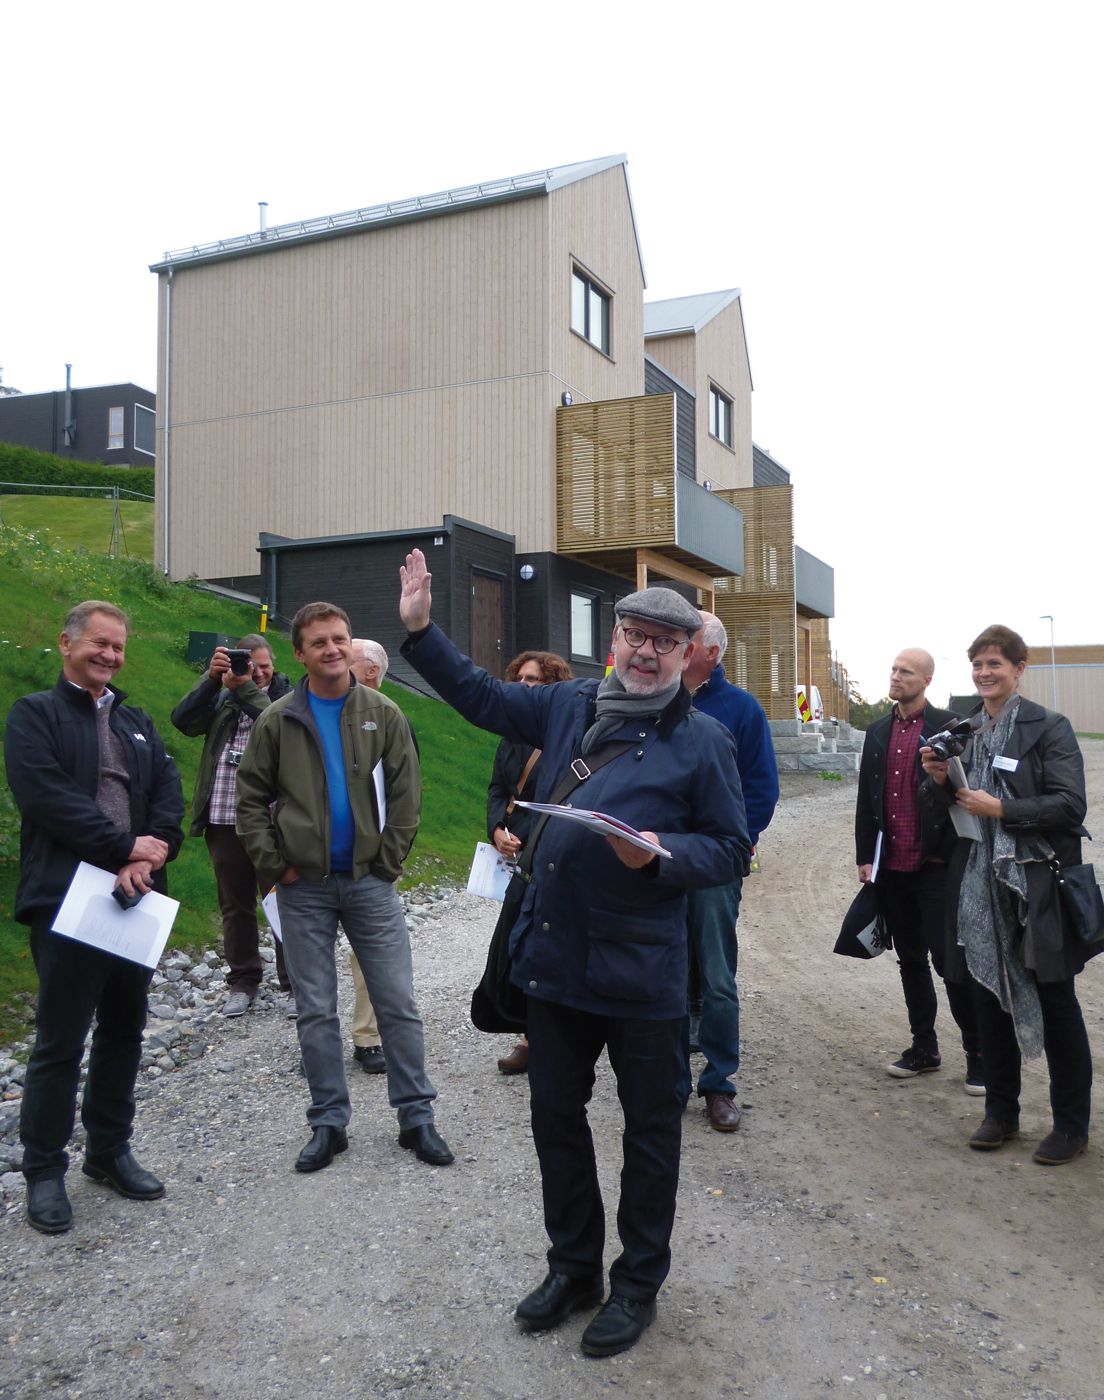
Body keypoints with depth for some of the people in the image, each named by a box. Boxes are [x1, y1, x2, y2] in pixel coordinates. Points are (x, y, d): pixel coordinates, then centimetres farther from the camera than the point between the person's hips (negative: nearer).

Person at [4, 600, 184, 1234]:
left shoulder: (138, 723, 18)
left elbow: (169, 792, 7)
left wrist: (152, 854, -12)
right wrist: (127, 846, -15)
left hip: (136, 898, 6)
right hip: (67, 900, -6)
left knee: (124, 1031, 14)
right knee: (61, 1041, 0)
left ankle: (110, 1150, 29)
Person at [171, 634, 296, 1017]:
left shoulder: (287, 697, 2)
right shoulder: (221, 698, 12)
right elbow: (183, 720, -5)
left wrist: (246, 689, -22)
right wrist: (211, 677, -14)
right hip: (224, 820, 4)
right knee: (235, 905, 13)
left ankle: (295, 984, 12)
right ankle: (243, 982, 25)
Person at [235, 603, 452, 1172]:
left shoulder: (384, 714, 1)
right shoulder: (278, 721, 1)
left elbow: (405, 795, 1)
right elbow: (250, 798, 4)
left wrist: (387, 863, -5)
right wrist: (274, 865, -4)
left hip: (369, 881, 0)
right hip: (304, 888, 1)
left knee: (398, 1004, 3)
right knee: (316, 1011, 8)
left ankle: (416, 1116, 15)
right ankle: (329, 1122, 20)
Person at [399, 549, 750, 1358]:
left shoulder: (703, 741, -8)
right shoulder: (570, 706, 5)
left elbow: (733, 851, -6)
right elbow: (481, 697, 15)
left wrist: (662, 856, -24)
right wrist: (421, 630, 8)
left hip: (641, 973, -5)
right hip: (554, 958, 5)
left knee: (649, 1129, 11)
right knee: (555, 1115, 17)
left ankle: (639, 1283, 32)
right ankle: (573, 1266, 38)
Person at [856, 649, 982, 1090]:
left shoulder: (948, 727, -6)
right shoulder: (878, 731, 11)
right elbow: (866, 796, 12)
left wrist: (949, 830, -15)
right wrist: (865, 856, 9)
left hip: (935, 866, -5)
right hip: (891, 867, 6)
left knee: (949, 959, -3)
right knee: (910, 960, 14)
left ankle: (978, 1053, 11)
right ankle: (924, 1048, 25)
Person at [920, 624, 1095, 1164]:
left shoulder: (1049, 727, -7)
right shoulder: (965, 730, 10)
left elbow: (1069, 806, -15)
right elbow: (948, 806, 15)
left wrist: (998, 808, -20)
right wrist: (939, 780, -6)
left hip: (1039, 887, -5)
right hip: (982, 885, 5)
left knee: (1056, 1005, 6)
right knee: (991, 1000, 13)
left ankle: (1071, 1124, 20)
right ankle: (1001, 1112, 27)